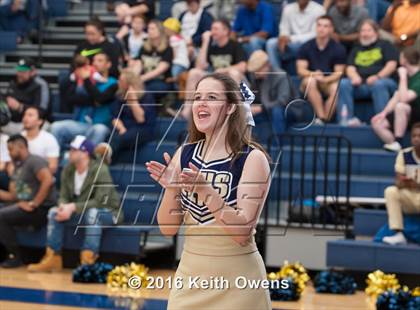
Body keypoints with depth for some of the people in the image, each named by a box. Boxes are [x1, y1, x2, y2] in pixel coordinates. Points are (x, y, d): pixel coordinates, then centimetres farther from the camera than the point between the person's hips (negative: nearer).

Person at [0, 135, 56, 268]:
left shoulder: (34, 161, -9)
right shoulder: (18, 167, 19)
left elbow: (48, 180, -26)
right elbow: (13, 195, 17)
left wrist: (34, 204, -24)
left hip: (42, 209, -9)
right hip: (24, 205, 9)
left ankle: (15, 256, -12)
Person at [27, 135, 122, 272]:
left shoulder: (100, 170, -22)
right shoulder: (68, 170, -2)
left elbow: (100, 201, -28)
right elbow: (64, 196, 0)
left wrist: (73, 207, -35)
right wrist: (63, 206, -26)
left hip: (108, 212, -7)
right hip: (82, 212, 7)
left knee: (92, 213, -38)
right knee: (54, 212, -11)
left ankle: (88, 261, -43)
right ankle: (52, 259, -13)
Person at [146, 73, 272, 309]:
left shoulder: (252, 158, -12)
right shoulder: (184, 154, 1)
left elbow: (242, 231, -20)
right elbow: (168, 228, 1)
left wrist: (205, 189, -29)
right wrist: (171, 188, -16)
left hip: (236, 282, -4)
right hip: (190, 274, 4)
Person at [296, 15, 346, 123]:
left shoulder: (338, 49, -2)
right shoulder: (306, 47, 0)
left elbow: (339, 73, -5)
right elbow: (301, 70, -5)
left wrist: (325, 79, -25)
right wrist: (314, 74, -26)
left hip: (329, 82, 0)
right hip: (308, 85, 0)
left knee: (336, 88, -34)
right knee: (311, 81, -34)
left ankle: (324, 120, -30)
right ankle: (321, 118, -35)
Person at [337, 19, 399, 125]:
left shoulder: (385, 45, 15)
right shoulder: (356, 49, 25)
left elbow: (392, 65, 1)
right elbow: (350, 68, 13)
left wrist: (378, 77, -15)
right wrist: (355, 77, -12)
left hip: (382, 80, -3)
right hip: (361, 85, 3)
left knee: (378, 84, -38)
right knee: (343, 83, -26)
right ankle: (346, 119, -35)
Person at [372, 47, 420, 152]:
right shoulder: (406, 75, 8)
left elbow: (404, 98, -30)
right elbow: (396, 97, 7)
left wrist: (403, 77, -23)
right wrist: (384, 113, -6)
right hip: (404, 115, 8)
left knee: (400, 106, -37)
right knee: (377, 123, -8)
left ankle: (398, 144, -29)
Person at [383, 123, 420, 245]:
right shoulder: (404, 154, 0)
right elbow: (399, 182, -4)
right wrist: (402, 183, -28)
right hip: (409, 197, 3)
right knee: (390, 191, -24)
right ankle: (398, 234, -27)